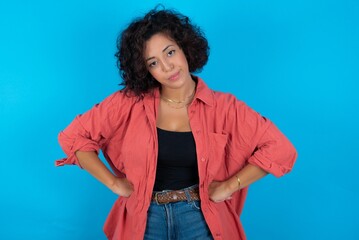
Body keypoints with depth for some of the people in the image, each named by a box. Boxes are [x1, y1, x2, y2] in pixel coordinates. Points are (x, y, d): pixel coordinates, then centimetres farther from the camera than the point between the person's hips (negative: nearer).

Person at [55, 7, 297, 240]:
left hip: (202, 217, 0)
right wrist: (115, 183, -7)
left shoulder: (221, 106, -10)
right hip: (144, 217, 1)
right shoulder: (130, 101, -9)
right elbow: (74, 137, -5)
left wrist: (228, 186, -12)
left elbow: (281, 149, -10)